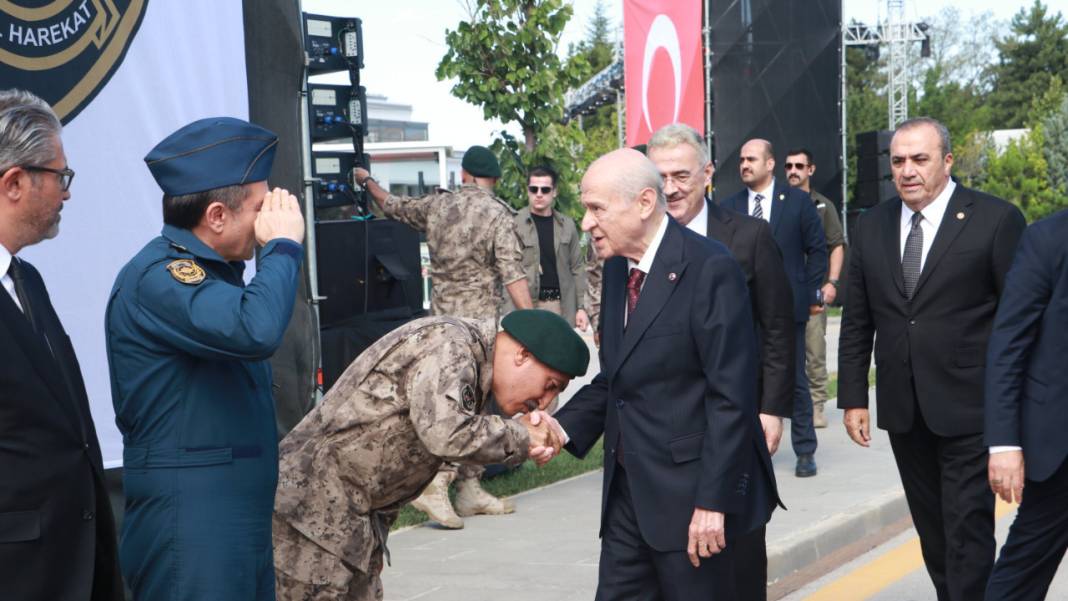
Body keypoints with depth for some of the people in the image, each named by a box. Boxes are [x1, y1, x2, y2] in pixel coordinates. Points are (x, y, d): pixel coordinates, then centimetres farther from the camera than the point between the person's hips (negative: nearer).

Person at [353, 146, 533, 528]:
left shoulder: (437, 205, 8)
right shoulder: (497, 214, -7)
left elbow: (393, 206, 25)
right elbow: (512, 275, -14)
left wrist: (367, 181, 43)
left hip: (442, 316, 6)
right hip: (477, 319, -6)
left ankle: (470, 490, 16)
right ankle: (434, 485, -18)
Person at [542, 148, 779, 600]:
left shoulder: (710, 269, -16)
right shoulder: (618, 267, 10)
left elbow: (731, 398, -18)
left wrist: (713, 501, -19)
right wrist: (565, 426, -2)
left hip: (688, 491, -7)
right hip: (628, 488, 8)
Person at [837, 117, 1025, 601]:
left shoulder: (996, 220, -7)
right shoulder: (872, 226, 7)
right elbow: (856, 321, 11)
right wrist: (852, 397, 7)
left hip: (969, 410, -5)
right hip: (903, 411, 5)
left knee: (968, 530, -3)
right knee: (931, 529, 14)